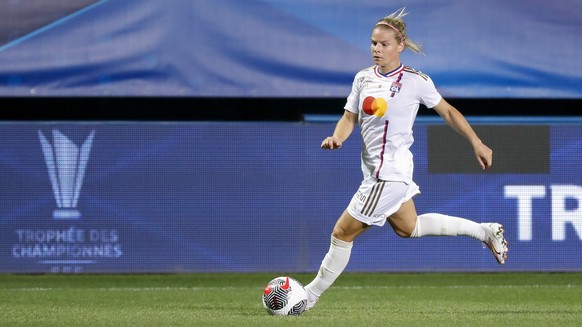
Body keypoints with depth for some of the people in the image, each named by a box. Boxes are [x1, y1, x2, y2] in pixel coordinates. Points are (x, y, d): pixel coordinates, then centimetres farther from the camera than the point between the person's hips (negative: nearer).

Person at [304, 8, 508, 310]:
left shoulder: (416, 80, -10)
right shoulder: (363, 78, 6)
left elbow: (447, 111, 1)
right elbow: (349, 117, 10)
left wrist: (477, 143, 1)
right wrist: (337, 137, -12)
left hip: (390, 172, -8)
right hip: (374, 169, 8)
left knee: (342, 233, -3)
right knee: (408, 228, 22)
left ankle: (311, 294, 11)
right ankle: (484, 231, 31)